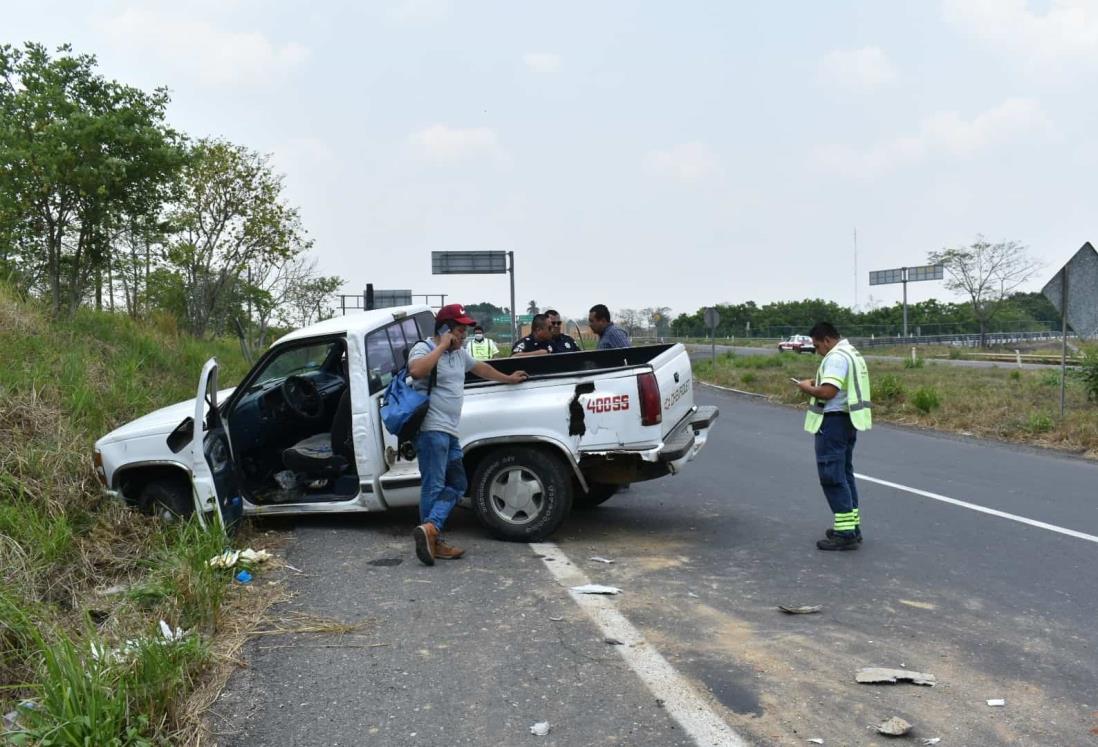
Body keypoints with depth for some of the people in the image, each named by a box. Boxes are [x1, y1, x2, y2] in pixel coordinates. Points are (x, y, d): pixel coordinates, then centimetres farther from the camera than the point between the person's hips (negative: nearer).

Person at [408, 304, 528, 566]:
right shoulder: (424, 349, -8)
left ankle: (429, 531, 4)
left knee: (457, 484, 10)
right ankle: (433, 538, -6)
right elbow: (416, 370, -30)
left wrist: (508, 379, 49)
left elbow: (480, 367, 37)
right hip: (431, 429, -10)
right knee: (434, 486, -9)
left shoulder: (459, 353, 19)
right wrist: (442, 346, -20)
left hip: (449, 433, 10)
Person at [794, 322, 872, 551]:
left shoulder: (836, 357, -17)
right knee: (844, 474, 17)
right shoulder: (852, 353, 17)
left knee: (832, 476, -7)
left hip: (834, 421, -11)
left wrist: (808, 388, -9)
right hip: (848, 420, 11)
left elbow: (827, 392, -26)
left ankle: (845, 534, -7)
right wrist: (818, 383, 11)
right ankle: (851, 526, 23)